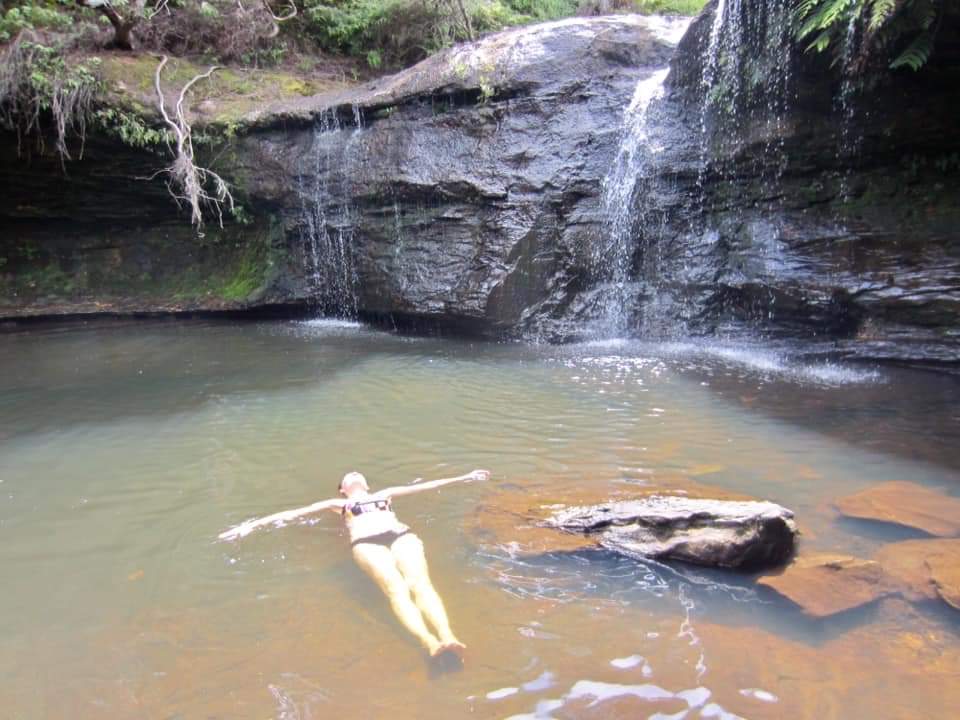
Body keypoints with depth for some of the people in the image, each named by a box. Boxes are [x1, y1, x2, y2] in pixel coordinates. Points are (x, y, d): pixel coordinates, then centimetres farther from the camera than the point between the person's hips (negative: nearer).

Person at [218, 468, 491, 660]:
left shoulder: (385, 494, 40)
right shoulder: (337, 503, 35)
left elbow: (426, 485, 38)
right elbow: (293, 513, 29)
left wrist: (463, 478, 37)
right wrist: (252, 525, 22)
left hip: (402, 535, 2)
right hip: (367, 543, -2)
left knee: (420, 583, -29)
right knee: (396, 589, -32)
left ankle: (448, 637, -53)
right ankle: (430, 642, -56)